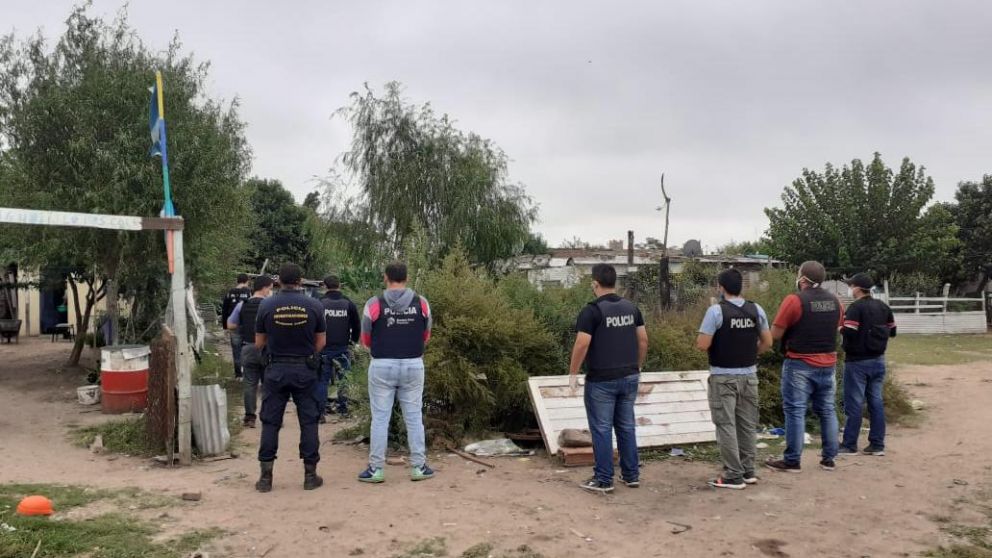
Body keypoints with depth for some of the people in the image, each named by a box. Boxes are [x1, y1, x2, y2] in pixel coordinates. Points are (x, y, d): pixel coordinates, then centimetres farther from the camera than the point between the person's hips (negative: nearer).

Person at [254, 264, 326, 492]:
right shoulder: (314, 305, -5)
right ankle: (310, 475, 12)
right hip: (306, 370, 0)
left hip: (276, 370, 0)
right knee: (308, 422, 8)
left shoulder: (266, 305, -5)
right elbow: (321, 341, 2)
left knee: (270, 422, 9)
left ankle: (266, 476, 11)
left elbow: (259, 343, 2)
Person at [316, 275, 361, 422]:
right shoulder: (348, 304, 2)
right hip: (342, 349, 1)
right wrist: (353, 340, 21)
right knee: (342, 379, 12)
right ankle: (343, 410, 15)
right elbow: (357, 326, 6)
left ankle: (320, 412, 3)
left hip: (323, 349, -1)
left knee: (321, 380, 5)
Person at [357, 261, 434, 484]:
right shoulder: (421, 303, -1)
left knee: (380, 418, 6)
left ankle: (376, 469, 10)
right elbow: (425, 337, 9)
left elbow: (366, 340, 3)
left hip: (382, 366, -1)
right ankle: (419, 467, 14)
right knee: (414, 417, 10)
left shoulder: (374, 304, -6)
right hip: (413, 365, 2)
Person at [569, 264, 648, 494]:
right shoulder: (631, 307, 6)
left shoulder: (592, 310, -13)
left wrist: (573, 373, -8)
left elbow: (582, 345, -18)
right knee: (626, 426, 14)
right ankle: (631, 475, 20)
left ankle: (603, 480, 6)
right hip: (629, 377, 6)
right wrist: (637, 367, 19)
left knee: (601, 429, 1)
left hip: (601, 380, -6)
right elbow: (643, 340, 9)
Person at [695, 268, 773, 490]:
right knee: (747, 424, 15)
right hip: (749, 375, 5)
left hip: (723, 377, -5)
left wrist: (702, 336, 5)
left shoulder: (716, 310, -14)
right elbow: (767, 342, 7)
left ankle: (733, 476, 3)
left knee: (726, 425, 1)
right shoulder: (756, 310, 2)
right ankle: (748, 471, 23)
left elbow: (702, 345, -16)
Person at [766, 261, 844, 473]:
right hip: (828, 364, 6)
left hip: (800, 364, -6)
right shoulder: (835, 301, 5)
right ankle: (829, 458, 18)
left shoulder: (794, 300, -14)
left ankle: (792, 460, 2)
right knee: (827, 411, 12)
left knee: (795, 411, -1)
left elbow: (775, 334, -13)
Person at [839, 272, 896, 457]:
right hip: (878, 360, 7)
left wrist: (840, 329, -3)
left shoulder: (856, 308, -16)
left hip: (858, 362, -7)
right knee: (876, 401, 10)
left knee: (854, 403, -2)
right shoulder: (883, 307, 8)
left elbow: (849, 333, -23)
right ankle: (877, 445, 13)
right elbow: (892, 331, 14)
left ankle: (849, 445, 4)